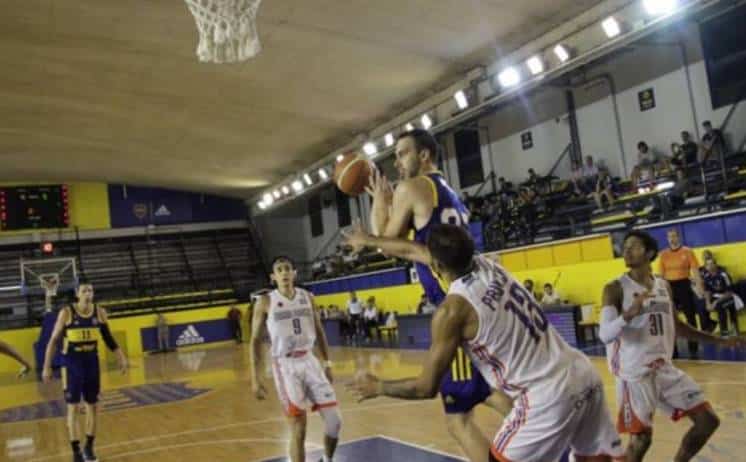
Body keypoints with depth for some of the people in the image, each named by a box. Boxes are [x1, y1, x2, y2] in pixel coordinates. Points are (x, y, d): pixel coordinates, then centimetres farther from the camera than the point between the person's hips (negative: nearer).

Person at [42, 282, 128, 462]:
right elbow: (54, 341, -5)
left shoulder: (100, 313, -2)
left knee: (92, 406, 8)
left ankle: (89, 446, 22)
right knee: (73, 407, -1)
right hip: (72, 363, -3)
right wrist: (47, 367, -7)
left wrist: (121, 357, 5)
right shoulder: (66, 313, -11)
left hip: (92, 361, 3)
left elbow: (108, 338, 10)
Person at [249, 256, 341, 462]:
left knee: (334, 420, 3)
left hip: (309, 361, 4)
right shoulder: (265, 302, -5)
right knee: (298, 431, -5)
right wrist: (255, 378, -8)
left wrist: (327, 363, 12)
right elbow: (256, 340, -2)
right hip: (285, 365, -4)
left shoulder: (307, 297, 6)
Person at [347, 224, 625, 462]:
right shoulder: (487, 265, 8)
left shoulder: (453, 309, -14)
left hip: (549, 396, -8)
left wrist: (377, 387, 9)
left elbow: (426, 388, -7)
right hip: (583, 375, 8)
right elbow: (413, 249, 24)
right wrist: (369, 240, 37)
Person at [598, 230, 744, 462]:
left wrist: (718, 340, 22)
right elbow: (604, 335, -21)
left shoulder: (663, 285, 8)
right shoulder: (615, 288, -11)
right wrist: (628, 314, -40)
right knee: (640, 438, -8)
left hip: (665, 368, 7)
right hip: (635, 373, -6)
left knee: (708, 420, 10)